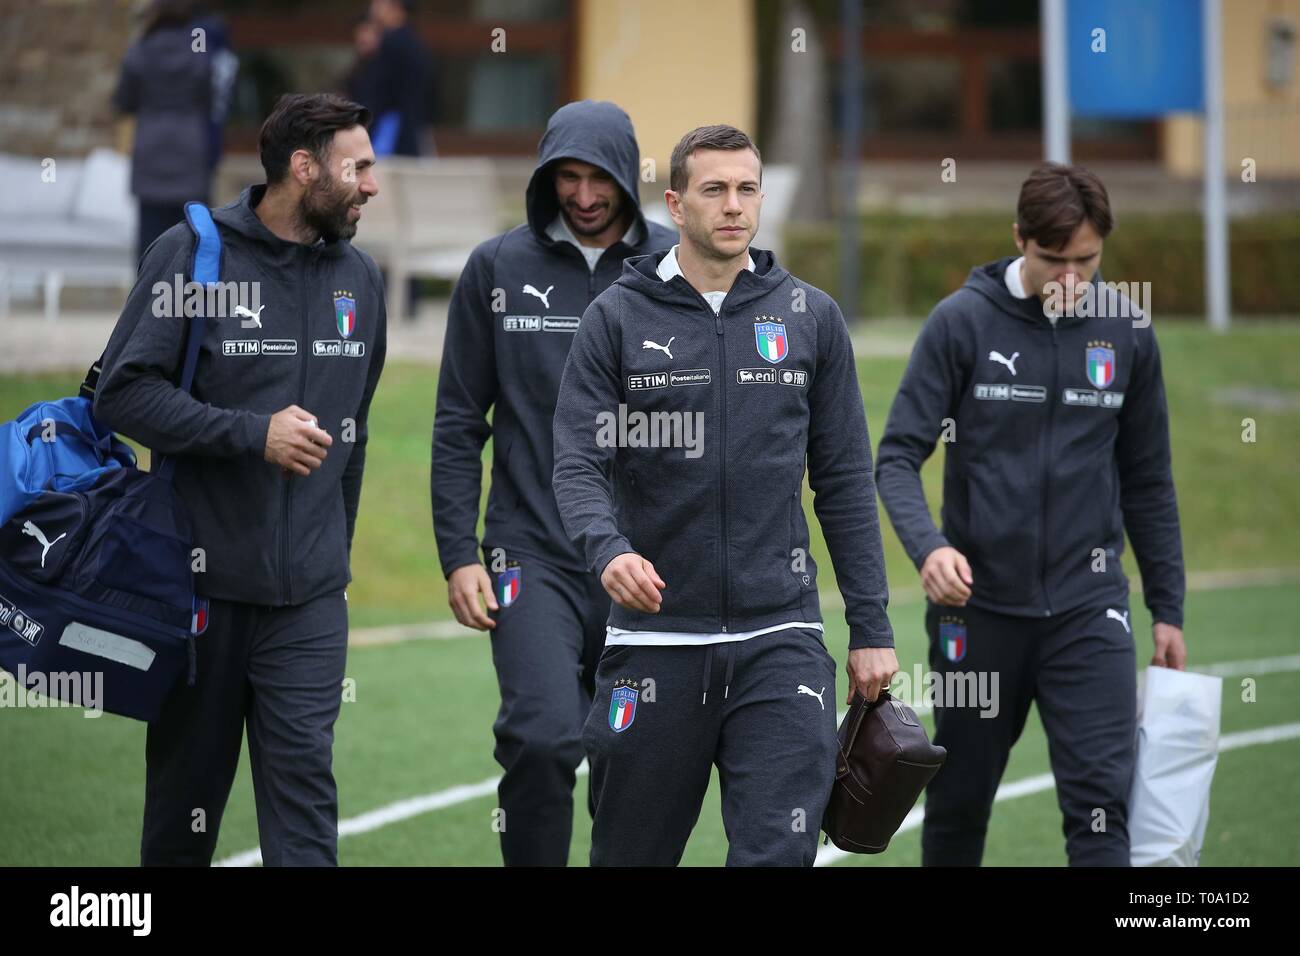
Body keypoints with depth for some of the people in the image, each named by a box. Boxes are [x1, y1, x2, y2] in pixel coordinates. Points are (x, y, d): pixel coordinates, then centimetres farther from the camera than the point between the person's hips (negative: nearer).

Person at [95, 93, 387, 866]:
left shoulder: (359, 278, 9)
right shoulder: (193, 252, -6)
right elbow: (123, 393, -11)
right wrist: (253, 433, -17)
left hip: (309, 597, 3)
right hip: (200, 582, -3)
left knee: (303, 779, -7)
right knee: (187, 786, 8)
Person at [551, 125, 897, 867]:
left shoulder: (811, 318, 6)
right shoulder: (618, 318, 1)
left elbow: (845, 480, 9)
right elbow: (579, 464, -6)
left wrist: (871, 627, 6)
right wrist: (609, 549, -28)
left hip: (779, 636, 0)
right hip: (654, 637, 0)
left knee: (779, 851, -13)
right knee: (633, 854, 11)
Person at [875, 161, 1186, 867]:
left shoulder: (1127, 334, 4)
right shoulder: (962, 322, -4)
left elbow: (1147, 482, 13)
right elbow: (898, 456, -6)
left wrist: (1167, 609, 12)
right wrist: (927, 545, -25)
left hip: (1087, 608, 1)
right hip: (979, 608, -1)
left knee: (1101, 799, -11)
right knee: (959, 801, 11)